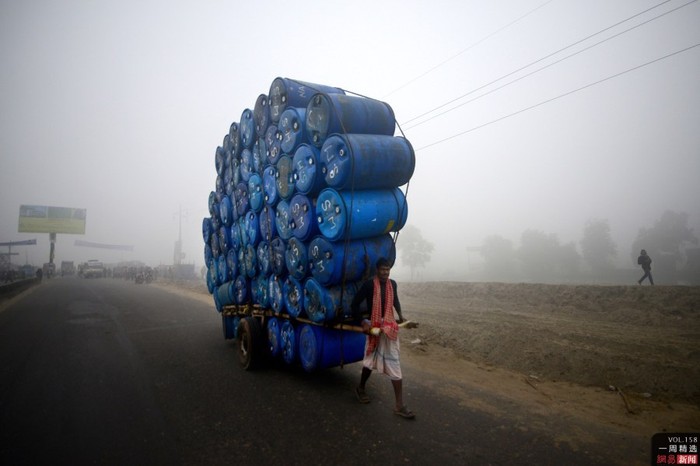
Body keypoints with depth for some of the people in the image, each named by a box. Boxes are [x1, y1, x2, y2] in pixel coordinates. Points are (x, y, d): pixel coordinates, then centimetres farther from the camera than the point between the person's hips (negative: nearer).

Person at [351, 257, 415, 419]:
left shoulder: (392, 284, 4)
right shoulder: (369, 284, -14)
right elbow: (354, 304, -11)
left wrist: (400, 315, 19)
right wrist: (363, 321, -17)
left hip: (390, 327, 5)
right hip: (374, 327, -4)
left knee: (394, 365, 3)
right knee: (370, 361, 11)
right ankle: (361, 388, 38)